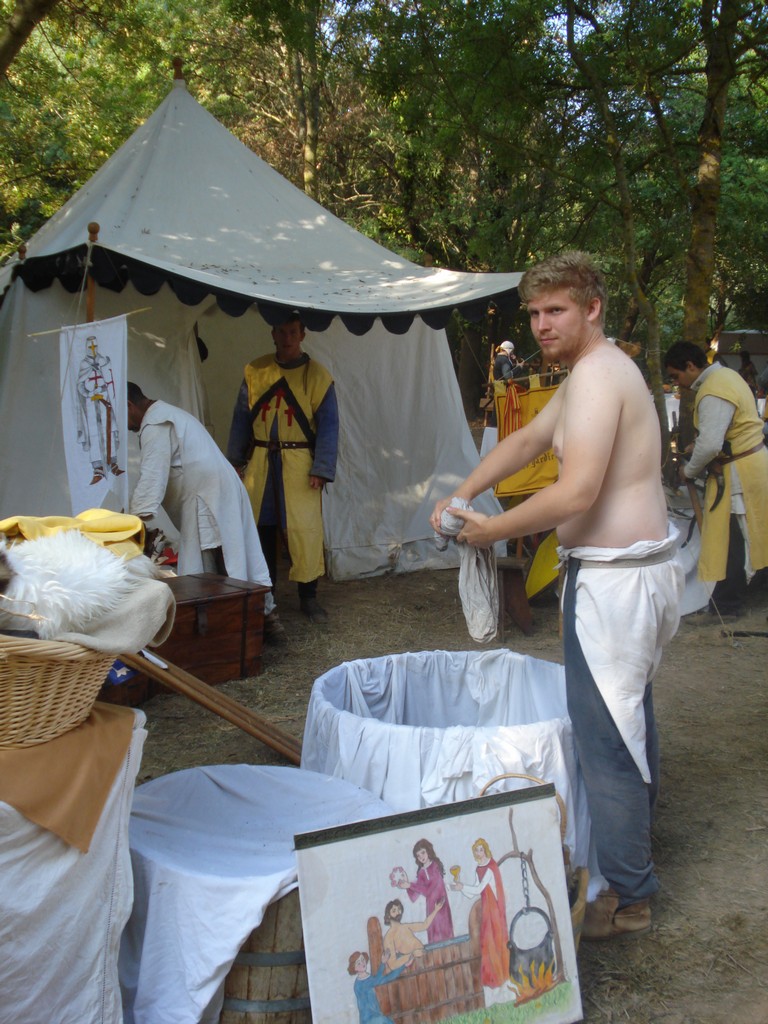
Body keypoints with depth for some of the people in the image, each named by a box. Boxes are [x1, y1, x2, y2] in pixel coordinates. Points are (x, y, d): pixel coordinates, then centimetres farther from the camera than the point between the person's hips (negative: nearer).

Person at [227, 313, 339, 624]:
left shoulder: (317, 375, -2)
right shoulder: (255, 371, 6)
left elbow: (328, 426, -4)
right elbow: (241, 418, 11)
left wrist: (321, 470, -11)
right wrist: (235, 460, 8)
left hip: (299, 464, -3)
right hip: (260, 462, 3)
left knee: (304, 529, -5)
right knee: (260, 528, 8)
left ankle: (308, 597, 6)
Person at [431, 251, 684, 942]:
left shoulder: (596, 374, -19)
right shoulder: (597, 372, 15)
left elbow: (575, 494, -27)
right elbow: (527, 441, 22)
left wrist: (495, 529, -14)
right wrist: (462, 495, 13)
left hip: (615, 575, -11)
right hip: (644, 566, 11)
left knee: (603, 733, -4)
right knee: (629, 712, 24)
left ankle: (628, 896, 8)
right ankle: (635, 839, 44)